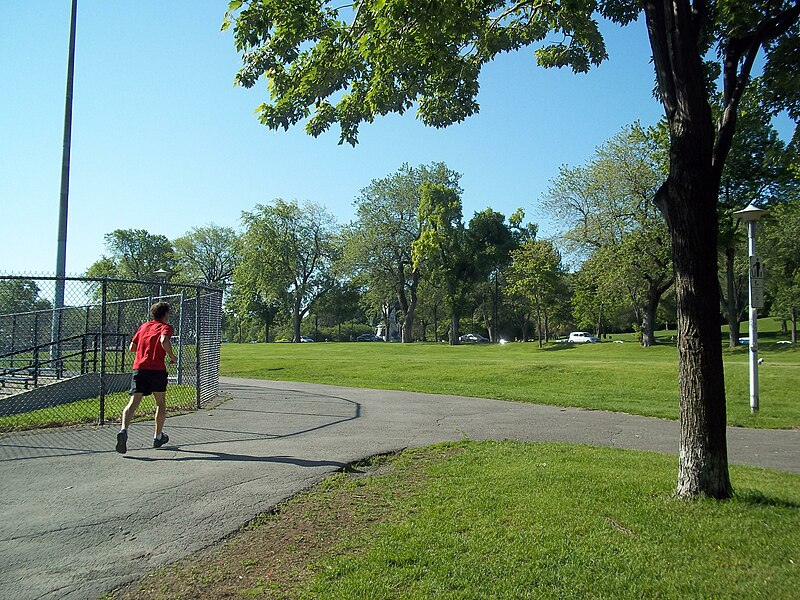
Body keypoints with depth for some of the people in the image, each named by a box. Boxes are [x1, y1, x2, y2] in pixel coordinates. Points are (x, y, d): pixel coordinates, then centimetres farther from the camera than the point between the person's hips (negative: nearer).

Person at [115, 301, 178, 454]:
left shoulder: (143, 326, 20)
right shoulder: (166, 327, 4)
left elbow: (131, 347, 19)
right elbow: (164, 340, -18)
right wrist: (172, 357, -6)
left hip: (139, 368, 4)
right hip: (157, 369, -3)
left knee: (133, 403, -5)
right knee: (161, 403, 15)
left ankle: (123, 430, -30)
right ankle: (158, 437, 22)